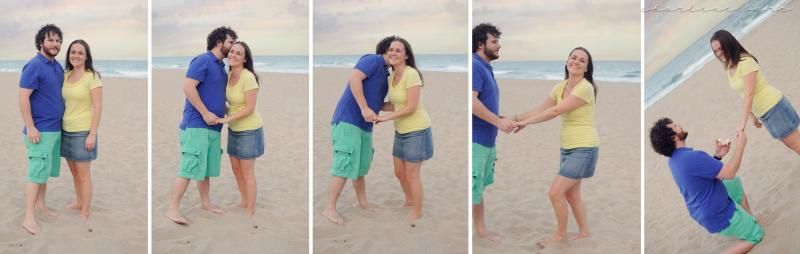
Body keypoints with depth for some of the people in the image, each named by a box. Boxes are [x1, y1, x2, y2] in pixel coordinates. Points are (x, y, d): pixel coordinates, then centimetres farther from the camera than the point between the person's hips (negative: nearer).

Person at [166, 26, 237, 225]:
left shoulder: (221, 66, 17)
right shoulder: (203, 60, -9)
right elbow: (188, 87, -18)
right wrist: (205, 113, -19)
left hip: (213, 126, 9)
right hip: (196, 125, -9)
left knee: (207, 168, 16)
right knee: (189, 168, -11)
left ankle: (205, 202, 27)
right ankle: (173, 209, -9)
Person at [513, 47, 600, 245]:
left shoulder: (585, 88, -20)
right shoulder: (561, 86, 6)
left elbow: (555, 111, -21)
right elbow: (541, 109, 6)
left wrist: (526, 122, -16)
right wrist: (516, 118, -5)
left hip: (584, 149, -8)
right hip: (568, 148, 8)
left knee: (555, 192, -9)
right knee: (571, 193, 17)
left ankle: (560, 234, 11)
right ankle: (584, 232, 33)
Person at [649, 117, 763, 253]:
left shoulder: (674, 158, -3)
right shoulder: (692, 157, -34)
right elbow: (729, 173, -29)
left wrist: (717, 155, -2)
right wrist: (740, 146, -19)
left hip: (703, 210, 9)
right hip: (718, 215, -9)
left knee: (736, 183, 29)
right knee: (756, 234, 6)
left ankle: (748, 220, 34)